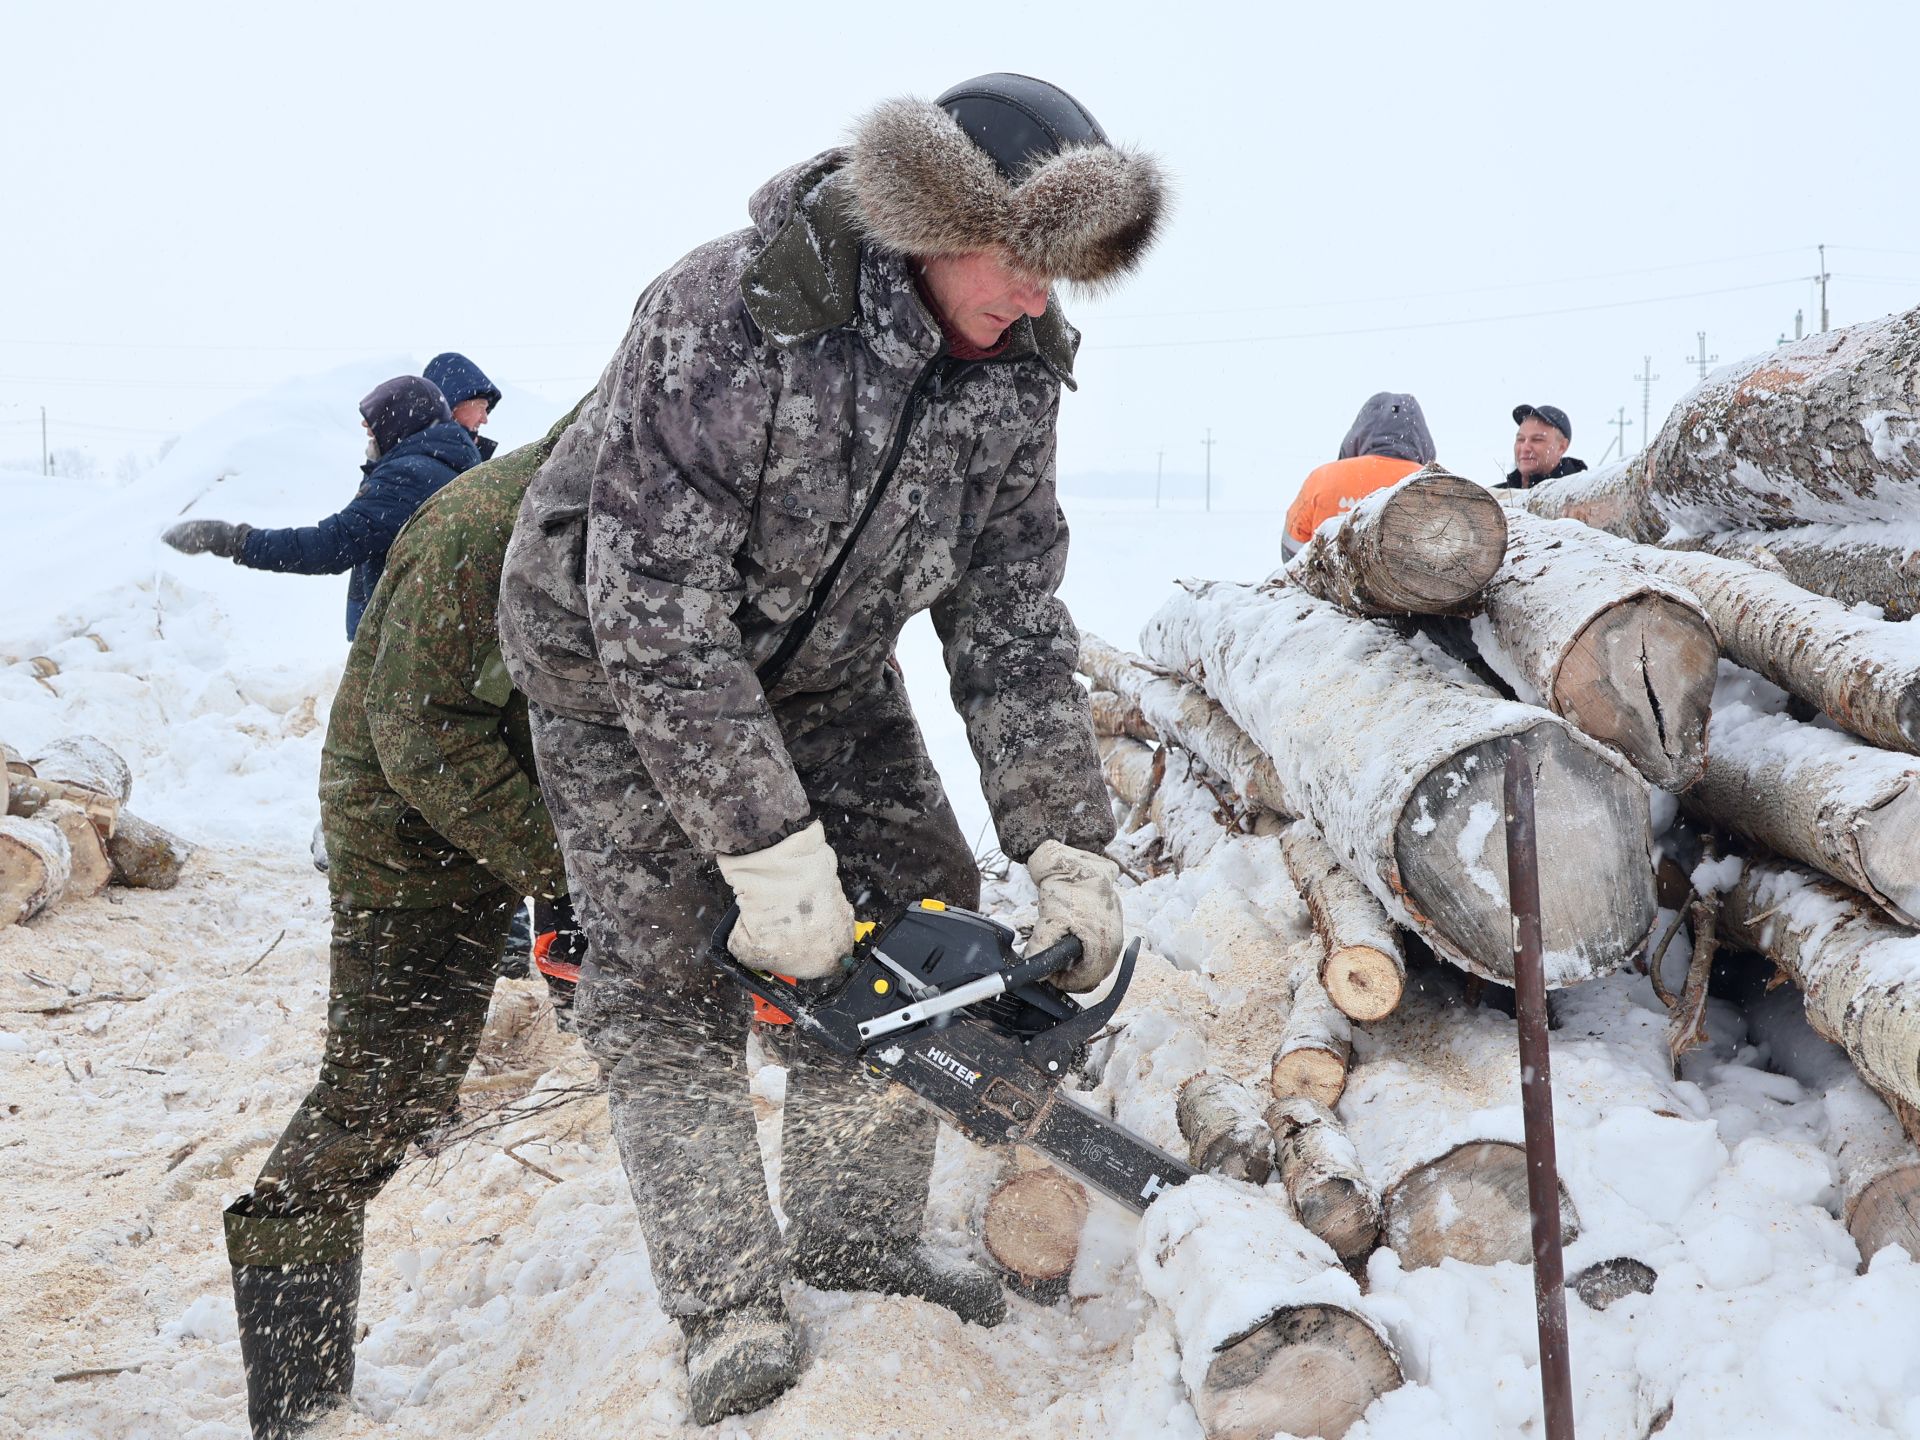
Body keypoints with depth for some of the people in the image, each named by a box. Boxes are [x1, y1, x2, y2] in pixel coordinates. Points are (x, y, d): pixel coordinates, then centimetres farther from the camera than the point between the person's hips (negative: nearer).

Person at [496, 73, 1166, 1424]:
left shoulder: (1012, 372, -15)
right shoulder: (727, 315, -34)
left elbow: (1012, 625, -12)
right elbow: (659, 613, -35)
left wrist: (1068, 847, -20)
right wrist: (771, 853, -37)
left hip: (824, 664, 6)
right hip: (622, 661, -5)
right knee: (671, 972, -9)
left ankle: (858, 1241, 14)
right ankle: (729, 1304, 0)